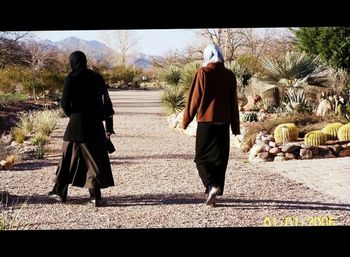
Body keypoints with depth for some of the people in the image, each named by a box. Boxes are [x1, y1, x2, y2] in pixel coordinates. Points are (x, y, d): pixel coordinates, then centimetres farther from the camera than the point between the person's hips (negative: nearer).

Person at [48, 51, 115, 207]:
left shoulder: (70, 79, -7)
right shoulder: (96, 78, 3)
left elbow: (64, 103, -8)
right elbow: (106, 101, 1)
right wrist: (109, 126, 5)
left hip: (76, 123, -2)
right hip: (95, 123, 2)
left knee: (69, 157, 12)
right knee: (96, 157, 6)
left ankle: (60, 192, 22)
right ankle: (95, 196, -1)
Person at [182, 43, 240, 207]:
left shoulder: (203, 73, -7)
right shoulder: (229, 75, 5)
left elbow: (194, 98, -5)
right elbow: (234, 103, 9)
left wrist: (186, 120, 4)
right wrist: (235, 127, 15)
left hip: (205, 121, -3)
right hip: (223, 123, 4)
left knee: (202, 158, 5)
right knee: (220, 159, 10)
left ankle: (212, 186, -17)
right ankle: (215, 194, 12)